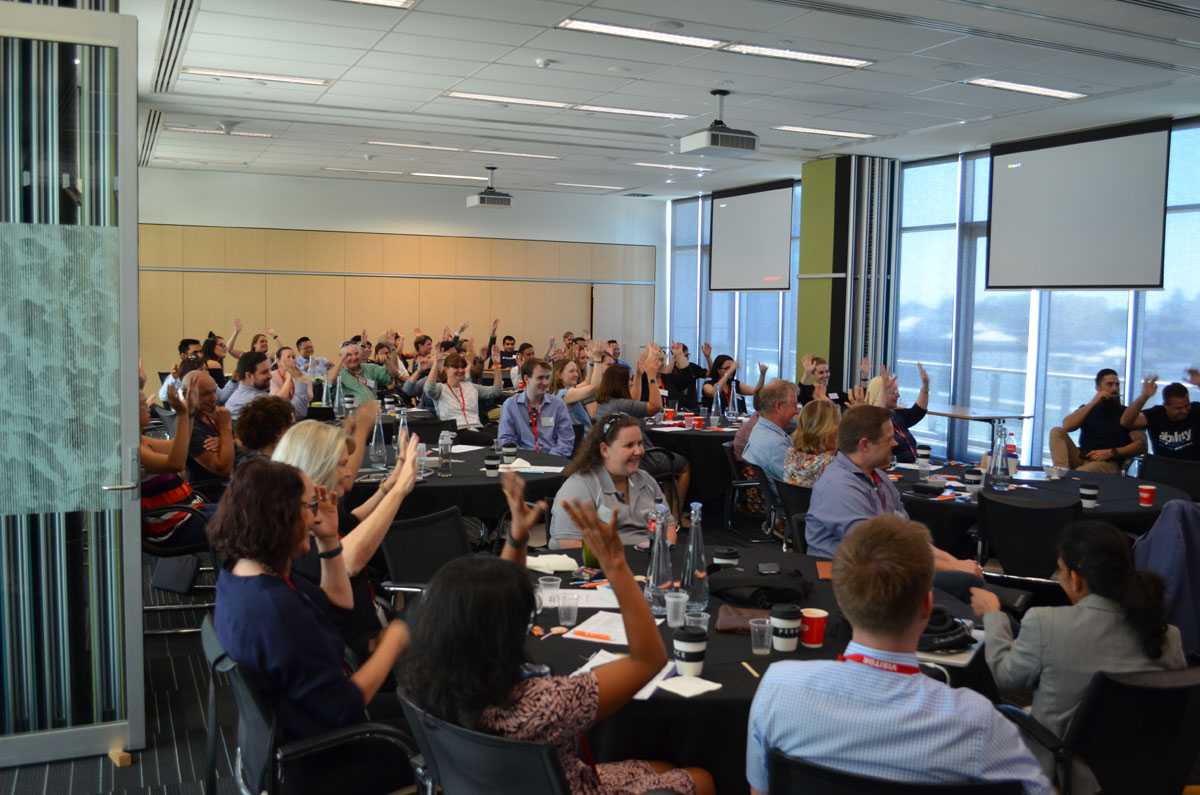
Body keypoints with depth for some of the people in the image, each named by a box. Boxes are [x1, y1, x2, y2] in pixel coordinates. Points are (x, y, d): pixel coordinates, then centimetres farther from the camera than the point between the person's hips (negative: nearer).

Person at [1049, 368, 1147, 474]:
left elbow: (1141, 445, 0)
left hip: (1108, 464, -5)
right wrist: (1092, 403, 0)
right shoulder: (1087, 409, 21)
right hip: (1081, 458, 5)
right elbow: (1067, 426, 0)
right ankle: (1062, 470, -34)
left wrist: (1111, 452, -13)